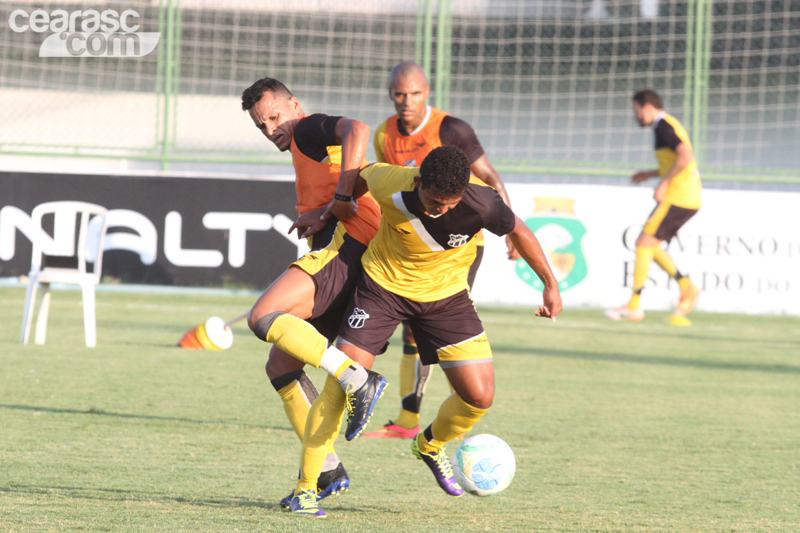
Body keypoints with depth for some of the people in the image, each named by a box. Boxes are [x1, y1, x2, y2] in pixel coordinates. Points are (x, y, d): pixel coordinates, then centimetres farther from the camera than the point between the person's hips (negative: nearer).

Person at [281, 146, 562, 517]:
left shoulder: (481, 204, -28)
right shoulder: (391, 186, -28)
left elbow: (518, 231, -7)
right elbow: (364, 175, -3)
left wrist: (550, 285, -1)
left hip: (446, 295, 1)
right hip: (383, 287, -1)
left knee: (480, 396, -7)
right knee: (340, 386, -13)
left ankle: (429, 445, 26)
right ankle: (304, 490, -2)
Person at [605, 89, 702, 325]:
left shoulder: (663, 126, -11)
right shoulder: (671, 124, 19)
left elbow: (685, 156, -24)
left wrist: (663, 182, -19)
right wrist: (651, 173, 23)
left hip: (677, 197, -10)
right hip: (690, 199, 10)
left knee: (643, 244, -7)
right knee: (649, 245, 15)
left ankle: (634, 306, -6)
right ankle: (687, 287, 8)